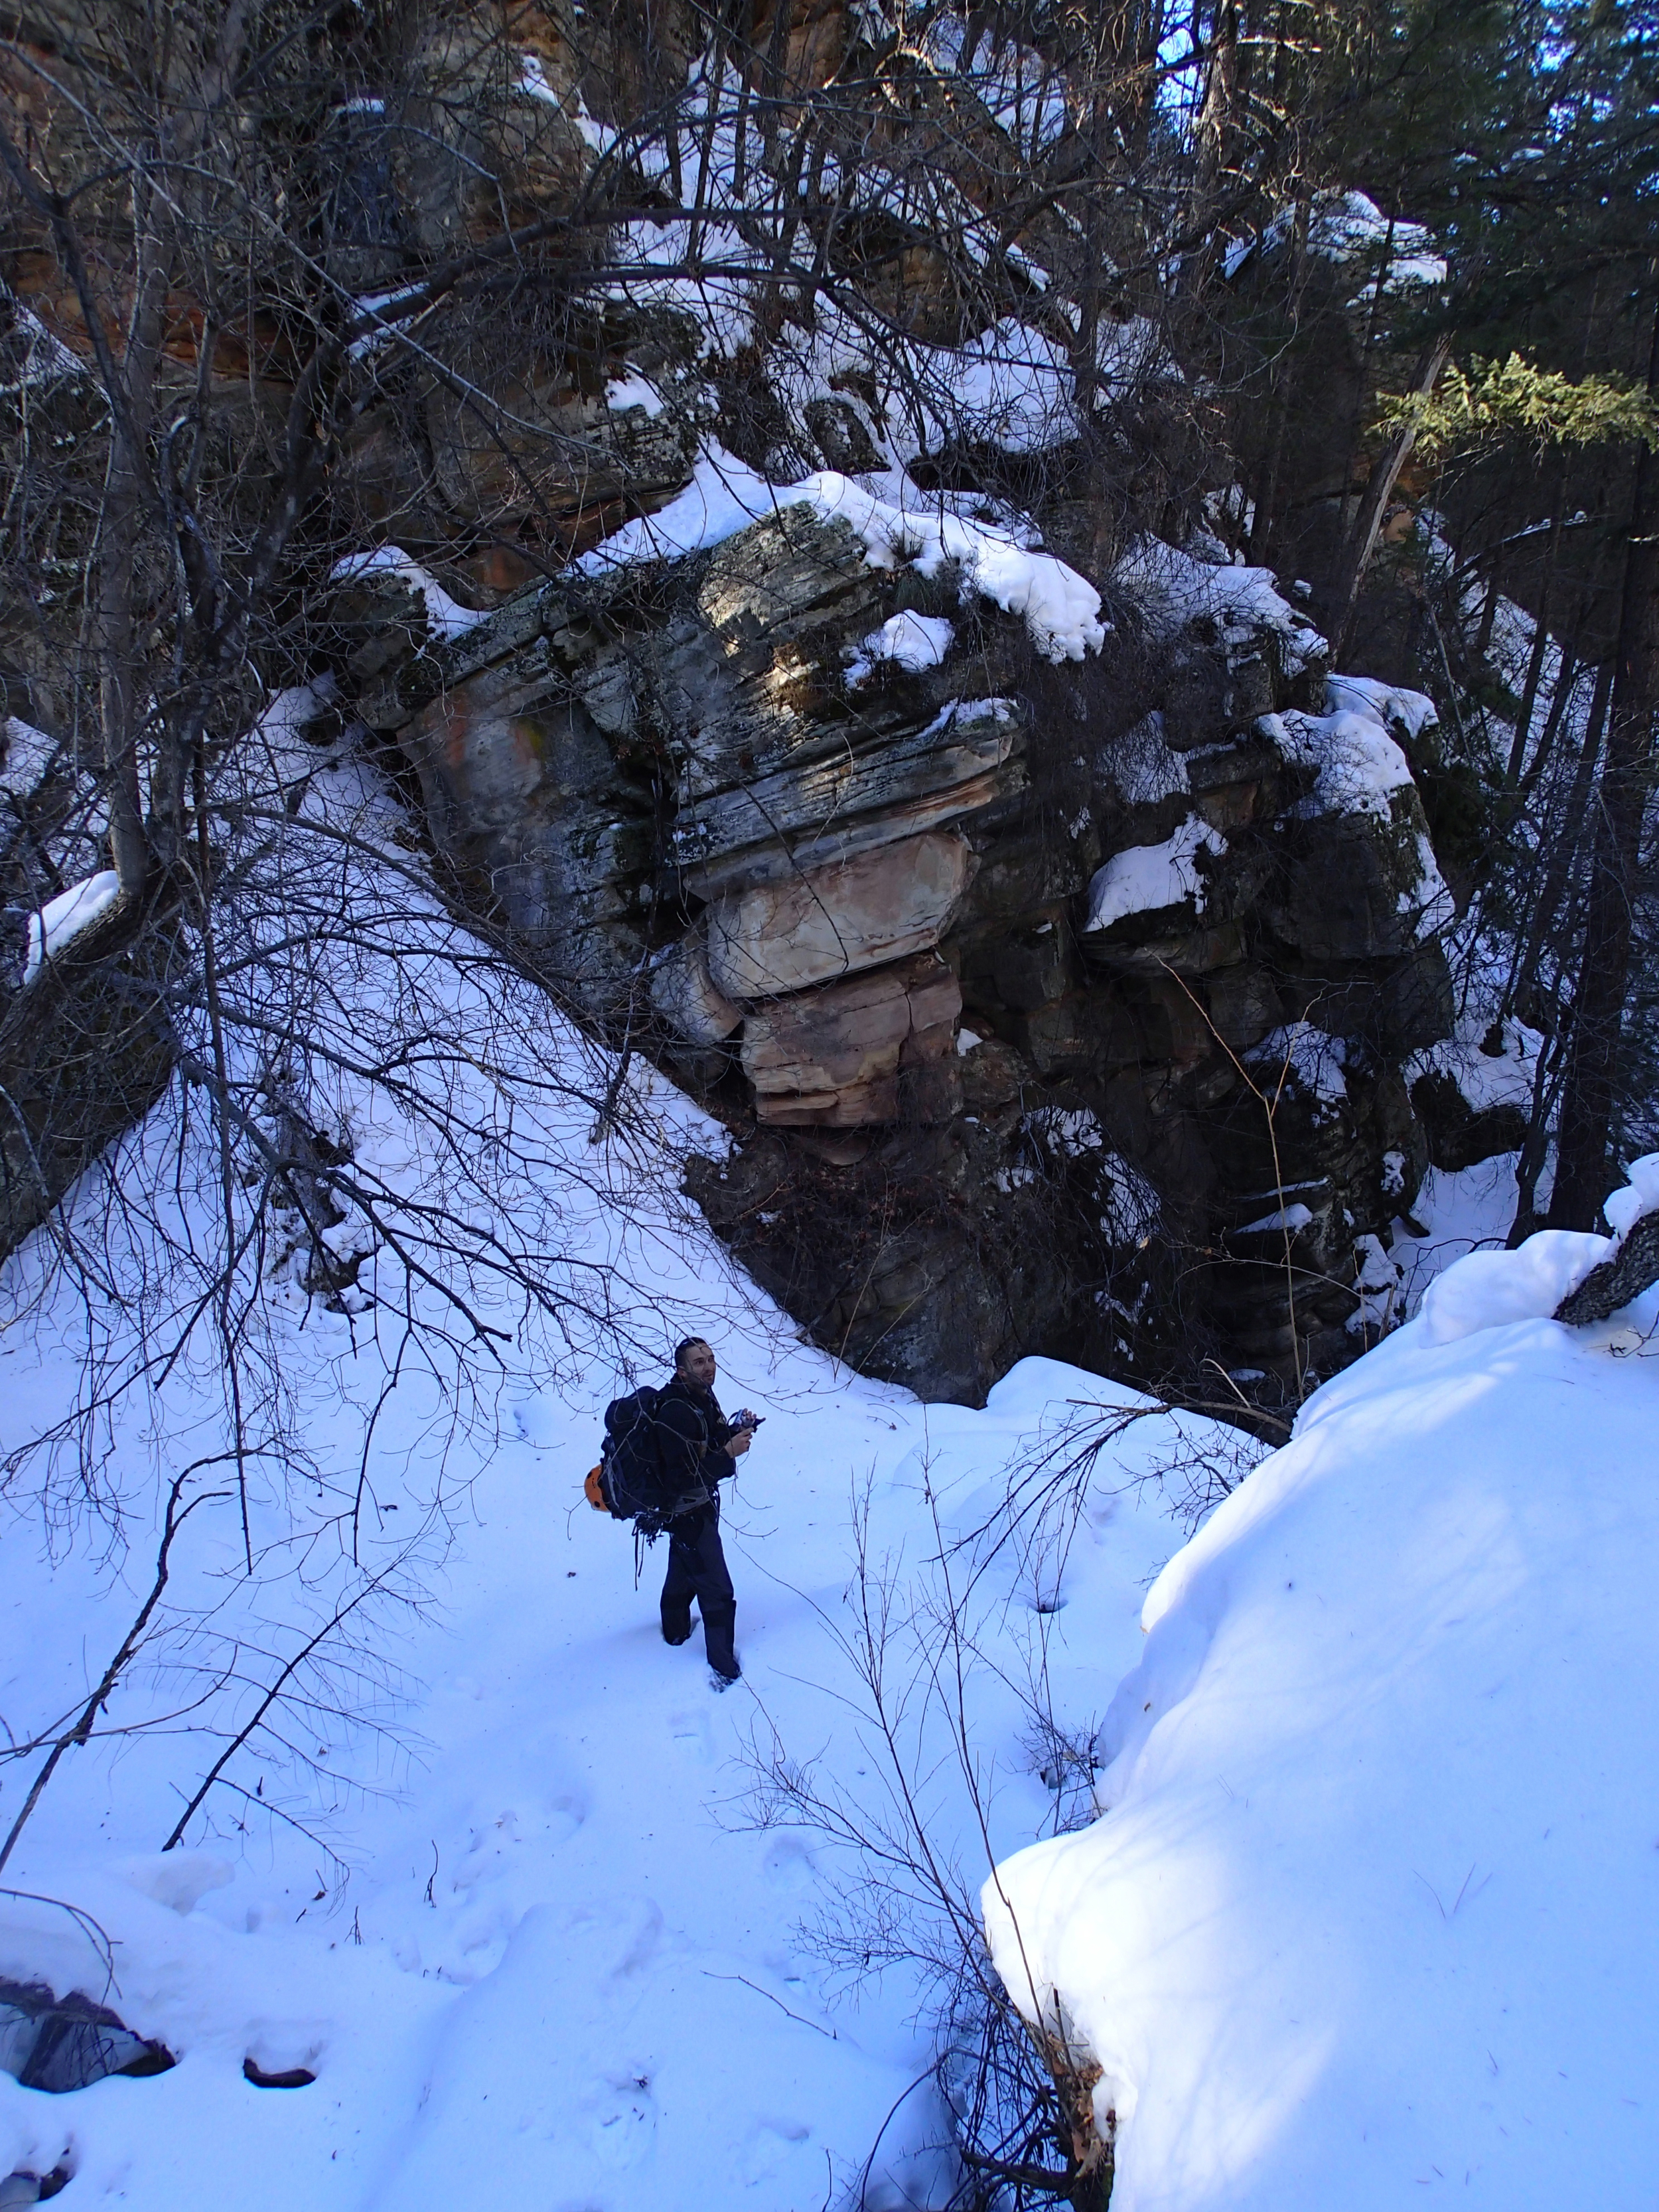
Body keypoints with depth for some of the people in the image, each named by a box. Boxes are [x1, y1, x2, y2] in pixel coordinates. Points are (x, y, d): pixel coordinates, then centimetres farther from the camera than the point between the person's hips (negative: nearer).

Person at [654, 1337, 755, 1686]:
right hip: (687, 1510, -9)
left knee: (683, 1571, 29)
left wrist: (736, 1432, -11)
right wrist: (730, 1453, -35)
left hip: (702, 1502, 9)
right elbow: (686, 1477, -32)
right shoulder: (676, 1412, -31)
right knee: (717, 1591, -4)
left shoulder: (704, 1397, -4)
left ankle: (675, 1630, 50)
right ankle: (725, 1668, 7)